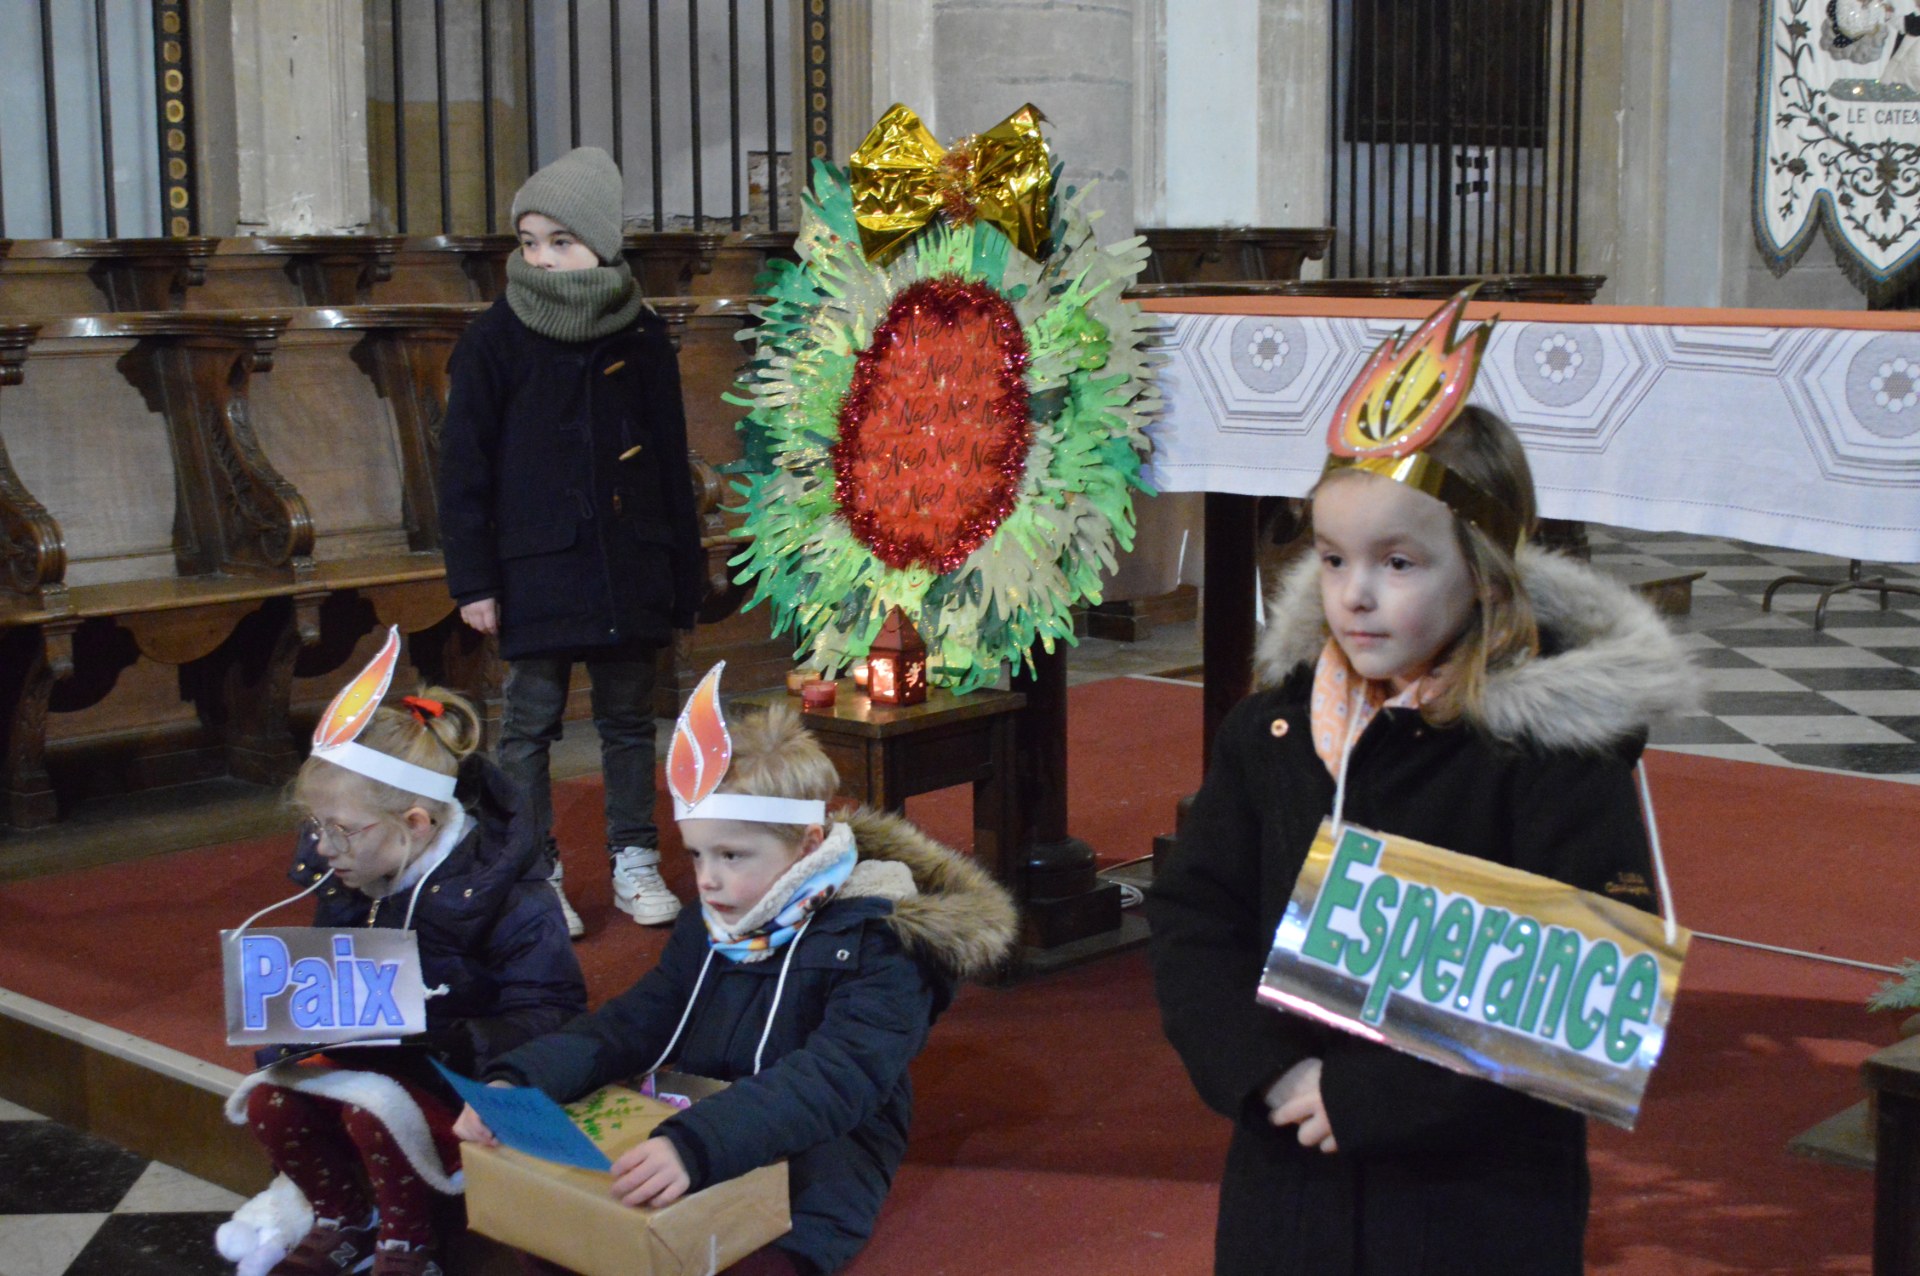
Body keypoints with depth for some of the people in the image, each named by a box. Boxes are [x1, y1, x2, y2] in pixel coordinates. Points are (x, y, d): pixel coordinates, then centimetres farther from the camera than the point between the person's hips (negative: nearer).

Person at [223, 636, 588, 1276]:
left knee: (374, 1106, -32)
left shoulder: (502, 894, -21)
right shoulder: (344, 881, 1)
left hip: (466, 1075, -7)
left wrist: (447, 1042, -33)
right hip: (370, 1055, 7)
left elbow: (547, 1017, -21)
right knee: (269, 1096, -12)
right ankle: (343, 1222, 12)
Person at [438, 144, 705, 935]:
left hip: (628, 568, 2)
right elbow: (464, 469, -2)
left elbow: (672, 465, 10)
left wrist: (683, 573, 10)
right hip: (536, 569, -2)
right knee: (530, 722, 3)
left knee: (629, 718, 11)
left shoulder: (641, 338, 4)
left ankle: (635, 865, 22)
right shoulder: (495, 341, -3)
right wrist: (472, 578, -6)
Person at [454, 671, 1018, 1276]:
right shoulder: (706, 931, 11)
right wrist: (515, 1082, -10)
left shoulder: (880, 945, -12)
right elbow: (628, 1026, 11)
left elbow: (834, 1080, -26)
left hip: (812, 1169, -6)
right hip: (692, 1148, 6)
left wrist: (695, 1146, -42)